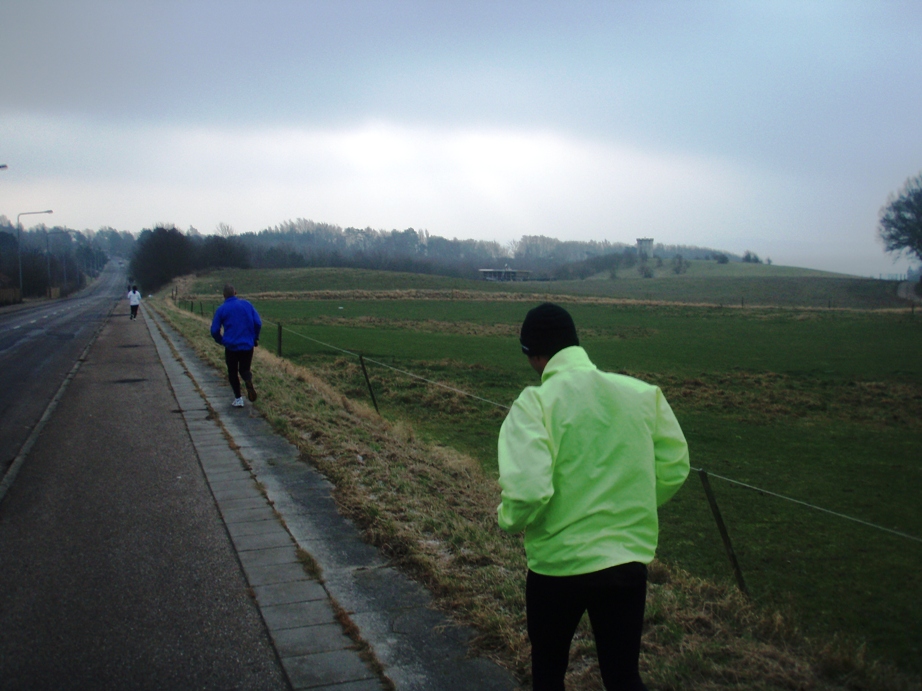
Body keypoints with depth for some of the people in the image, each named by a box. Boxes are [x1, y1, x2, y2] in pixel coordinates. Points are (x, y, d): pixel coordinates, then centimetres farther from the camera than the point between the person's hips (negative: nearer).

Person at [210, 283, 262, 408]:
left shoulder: (221, 309, -3)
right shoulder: (246, 304, 1)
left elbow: (214, 331, -2)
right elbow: (258, 323, -2)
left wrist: (221, 341, 17)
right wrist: (255, 338, 12)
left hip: (231, 346, -1)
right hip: (247, 345, 1)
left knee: (233, 372, 14)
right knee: (244, 369, 15)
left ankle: (238, 398, 7)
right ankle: (249, 380, -19)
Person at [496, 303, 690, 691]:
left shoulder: (535, 402, -16)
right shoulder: (643, 393, -2)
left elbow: (527, 491, -25)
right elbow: (674, 468, 5)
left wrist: (508, 520, -3)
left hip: (558, 563, -3)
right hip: (629, 559, 3)